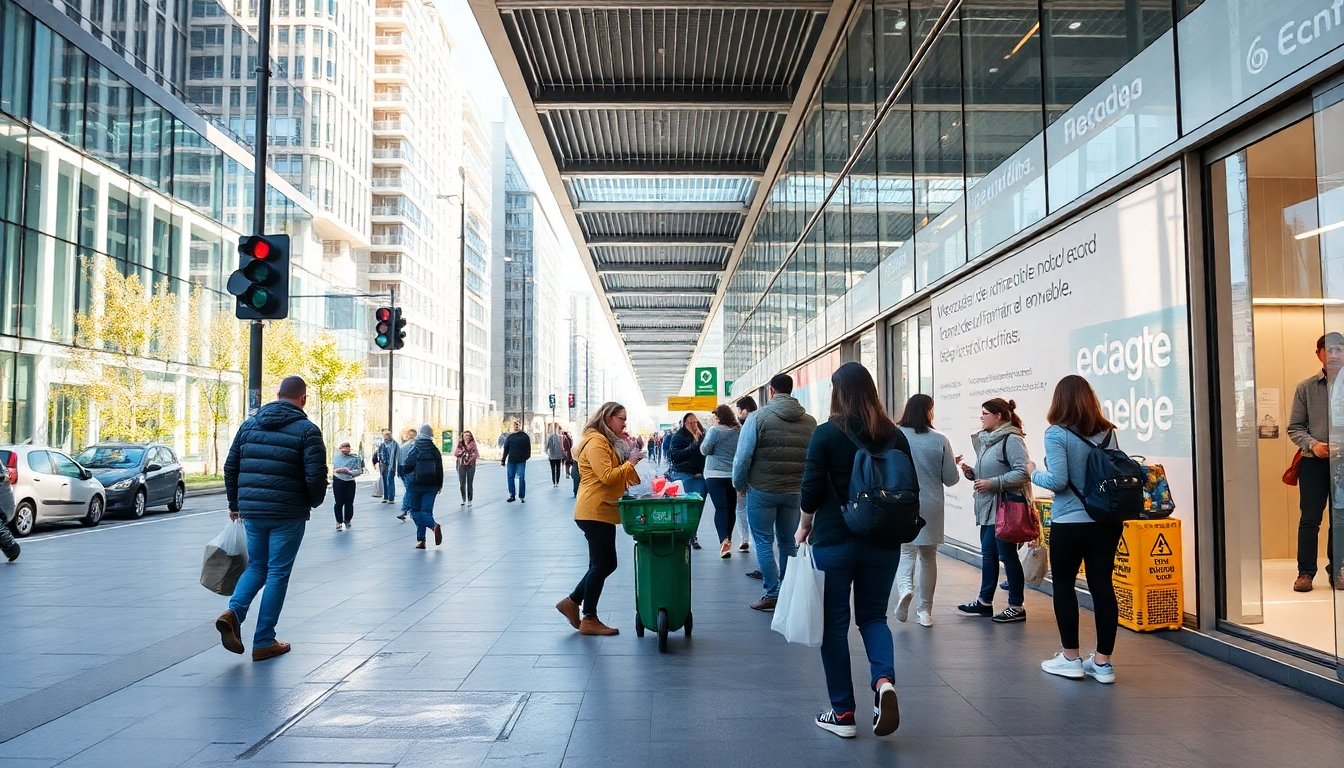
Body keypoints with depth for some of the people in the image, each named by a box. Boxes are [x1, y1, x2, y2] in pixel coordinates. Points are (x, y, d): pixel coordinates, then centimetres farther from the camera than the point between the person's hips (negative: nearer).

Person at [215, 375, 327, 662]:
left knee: (256, 566, 21)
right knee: (277, 573, 5)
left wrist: (234, 504, 21)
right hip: (288, 514, -4)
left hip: (252, 511, 5)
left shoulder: (249, 425, 9)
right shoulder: (306, 430, -7)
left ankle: (233, 612, -3)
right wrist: (313, 502, 6)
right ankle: (264, 642, 10)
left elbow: (230, 467, 11)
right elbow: (316, 476, -13)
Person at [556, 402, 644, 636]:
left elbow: (618, 475, 18)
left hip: (602, 512, 10)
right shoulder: (596, 442, -13)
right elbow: (607, 477, -22)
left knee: (605, 564, 13)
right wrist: (630, 462, -14)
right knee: (602, 564, -4)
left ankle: (572, 602, 20)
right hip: (595, 512, -10)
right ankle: (589, 619, 5)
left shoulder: (607, 442, 20)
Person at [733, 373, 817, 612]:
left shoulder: (758, 418, -9)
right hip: (795, 492, 4)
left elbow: (743, 456, -9)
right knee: (789, 543, 15)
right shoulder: (809, 422, 1)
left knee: (764, 542, 6)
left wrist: (739, 484, 5)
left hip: (762, 491, -4)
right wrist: (803, 486, 13)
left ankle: (772, 594, 2)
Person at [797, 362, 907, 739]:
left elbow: (811, 491, -11)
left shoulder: (826, 434, -10)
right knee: (873, 616, 17)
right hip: (883, 544, 3)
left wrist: (804, 525, 7)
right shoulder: (895, 436, 1)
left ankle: (842, 713, 15)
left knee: (834, 624, 9)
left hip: (834, 541, -3)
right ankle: (884, 679, -9)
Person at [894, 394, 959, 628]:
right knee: (928, 556, 13)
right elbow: (950, 479, -1)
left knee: (905, 551, 8)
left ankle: (905, 587, -21)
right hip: (931, 506, 1)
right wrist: (954, 464, 19)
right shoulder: (939, 440, -7)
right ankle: (925, 610, 20)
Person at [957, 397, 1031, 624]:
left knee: (1007, 555, -2)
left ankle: (1016, 607, 9)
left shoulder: (1012, 440, -14)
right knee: (988, 553, 15)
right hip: (987, 507, 9)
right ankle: (984, 601, 25)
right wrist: (971, 473, 6)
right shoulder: (986, 439, 15)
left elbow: (1022, 472, -23)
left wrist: (993, 483, -23)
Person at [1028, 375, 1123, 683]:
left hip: (1070, 522, -5)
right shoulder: (1107, 432, 5)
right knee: (1102, 585, 7)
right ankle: (1102, 662, 12)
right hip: (1107, 521, 5)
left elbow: (1057, 481, -17)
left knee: (1063, 586, 9)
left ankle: (1070, 658, 15)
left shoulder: (1057, 433, -12)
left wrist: (1034, 473, 0)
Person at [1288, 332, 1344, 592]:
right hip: (1313, 462, 0)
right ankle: (1306, 572, 7)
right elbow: (1295, 427, 4)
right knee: (1309, 518, 1)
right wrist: (1312, 445, -13)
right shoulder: (1306, 388, 3)